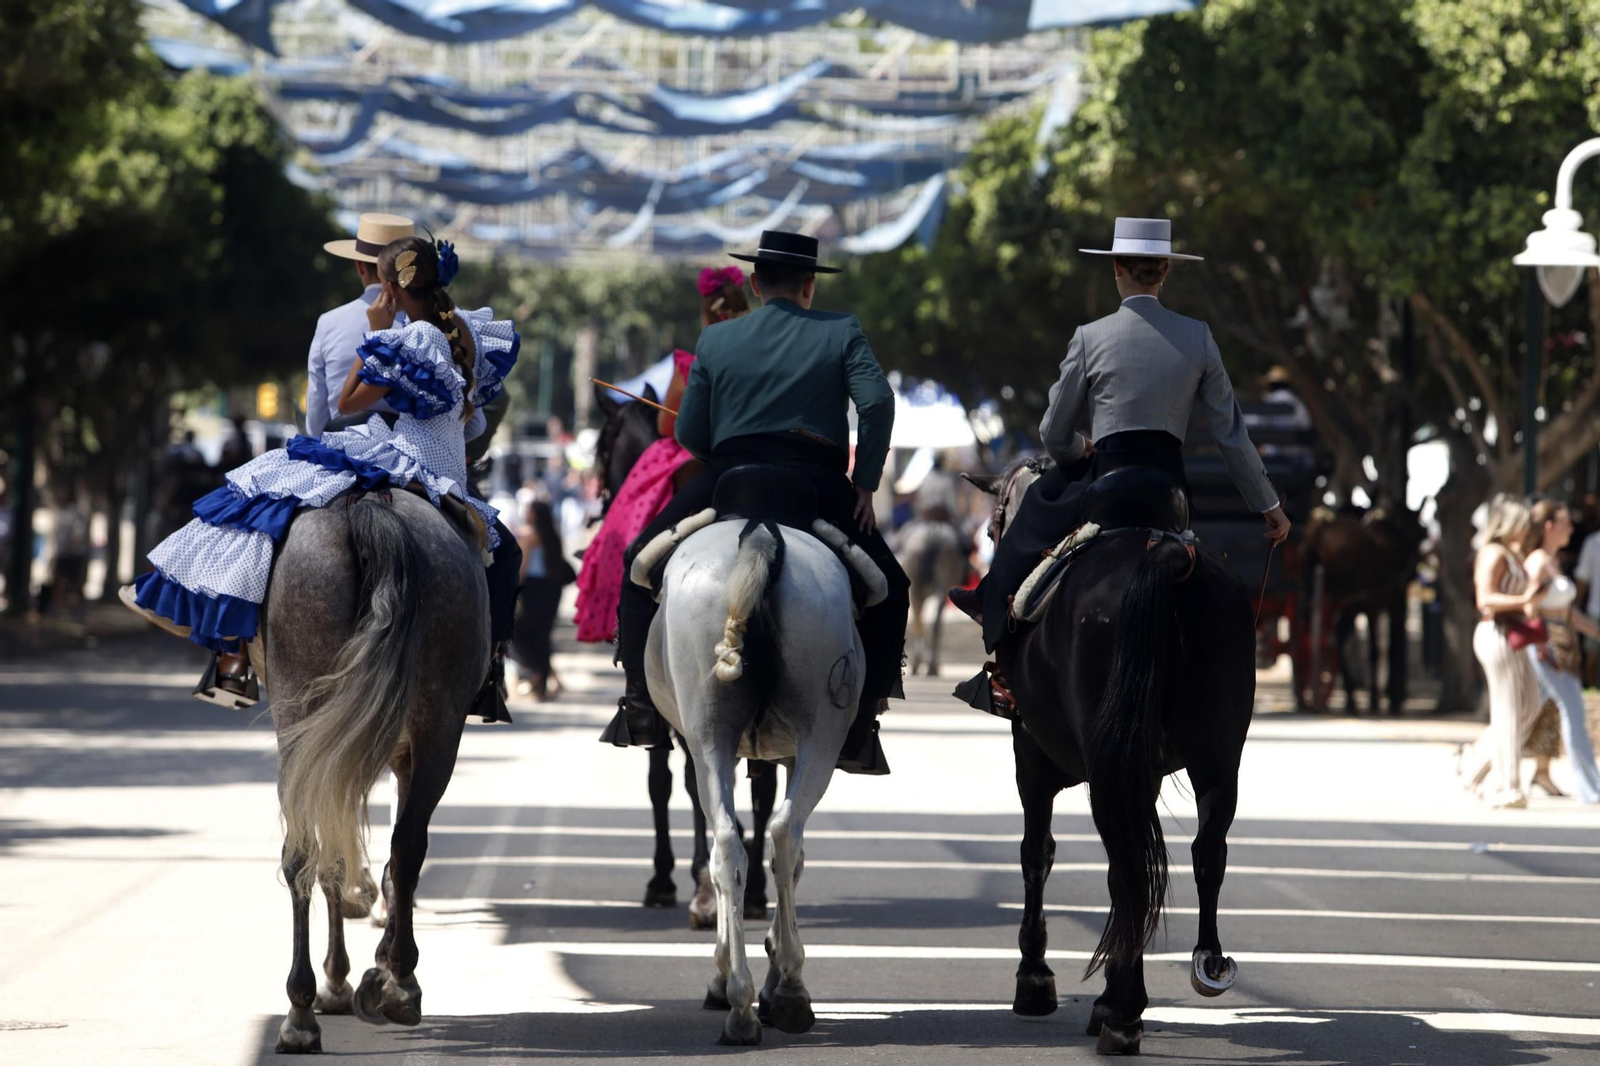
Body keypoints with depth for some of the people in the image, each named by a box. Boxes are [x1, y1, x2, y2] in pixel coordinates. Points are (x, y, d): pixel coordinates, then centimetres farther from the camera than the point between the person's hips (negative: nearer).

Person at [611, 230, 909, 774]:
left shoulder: (716, 340, 10)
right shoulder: (841, 332, 6)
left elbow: (689, 434, 7)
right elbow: (876, 403, -9)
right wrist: (864, 483, -1)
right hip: (819, 486, -1)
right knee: (887, 590, 16)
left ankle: (641, 703, 15)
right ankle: (858, 732, 7)